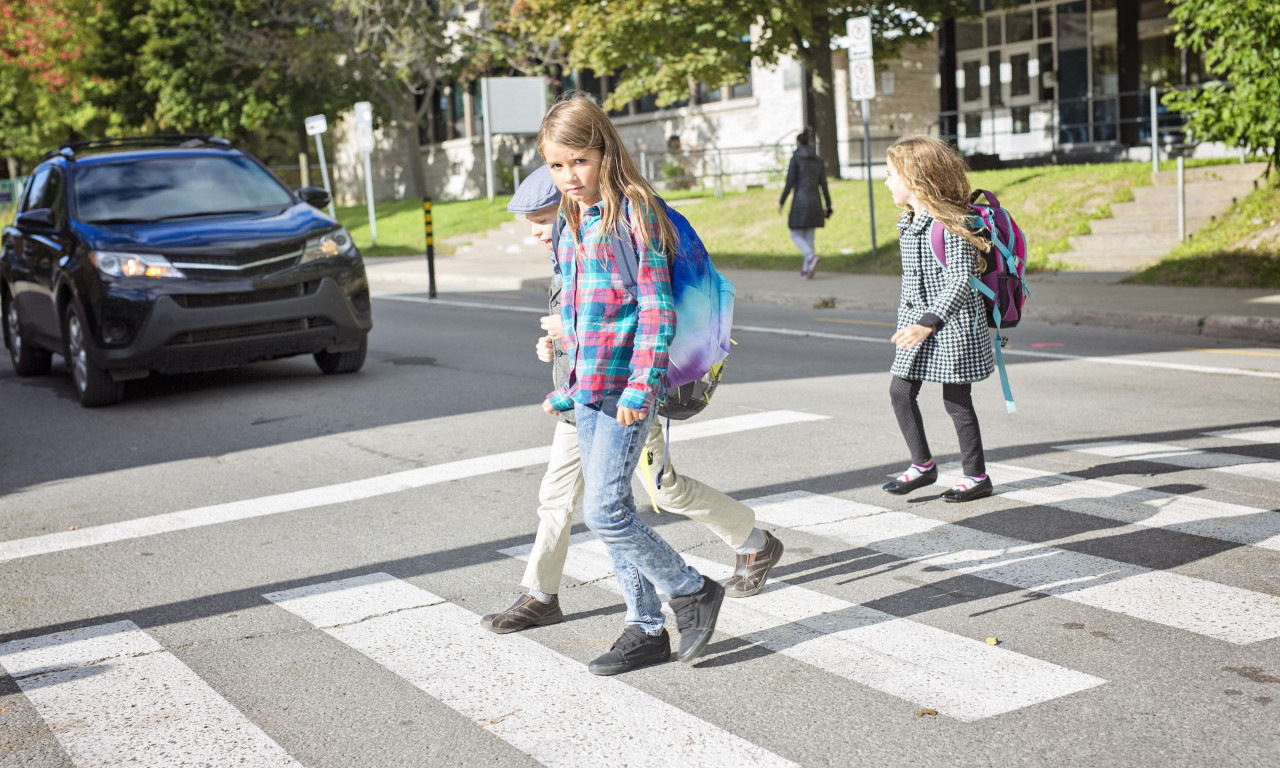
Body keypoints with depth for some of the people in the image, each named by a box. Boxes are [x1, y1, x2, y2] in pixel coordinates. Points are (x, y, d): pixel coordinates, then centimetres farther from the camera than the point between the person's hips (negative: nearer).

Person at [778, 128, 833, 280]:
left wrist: (781, 202, -2)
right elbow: (823, 183, 7)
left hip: (800, 200, -5)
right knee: (808, 236, 11)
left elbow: (790, 182, -11)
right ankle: (806, 270, 8)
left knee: (795, 235, 3)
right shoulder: (818, 159, 8)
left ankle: (812, 257, -22)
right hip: (814, 201, 5)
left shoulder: (795, 158, -8)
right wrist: (828, 206, 10)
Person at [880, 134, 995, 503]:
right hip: (916, 321, 8)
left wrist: (928, 322, -32)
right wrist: (906, 321, 23)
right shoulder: (908, 222, 9)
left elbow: (960, 281, -24)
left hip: (952, 324, -8)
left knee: (956, 400, 0)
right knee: (900, 391, 4)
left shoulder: (951, 222, -18)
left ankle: (977, 476, 15)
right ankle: (923, 465, 19)